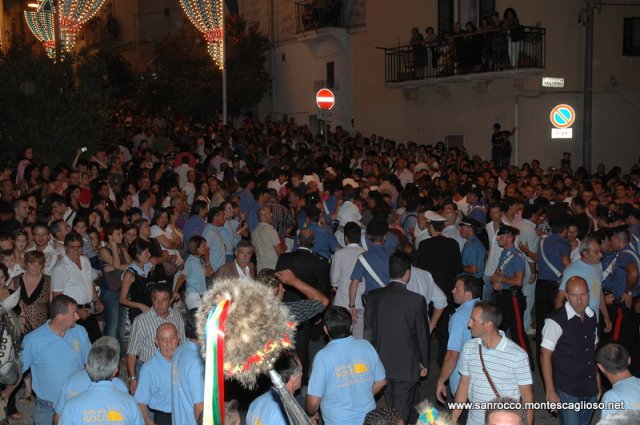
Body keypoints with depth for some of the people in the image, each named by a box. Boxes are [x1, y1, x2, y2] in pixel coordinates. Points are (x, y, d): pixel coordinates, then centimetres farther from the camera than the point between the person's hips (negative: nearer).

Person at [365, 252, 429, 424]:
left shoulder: (374, 296, -7)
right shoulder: (416, 300, -18)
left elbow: (368, 329, 2)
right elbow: (423, 335, -10)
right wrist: (424, 363, 5)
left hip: (381, 363, 5)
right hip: (406, 365, -5)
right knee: (402, 411, 9)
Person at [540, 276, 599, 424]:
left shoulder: (592, 317, 4)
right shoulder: (556, 321, -18)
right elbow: (545, 357, -14)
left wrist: (597, 380, 12)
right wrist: (550, 392, -15)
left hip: (591, 389, 6)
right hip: (568, 391, -6)